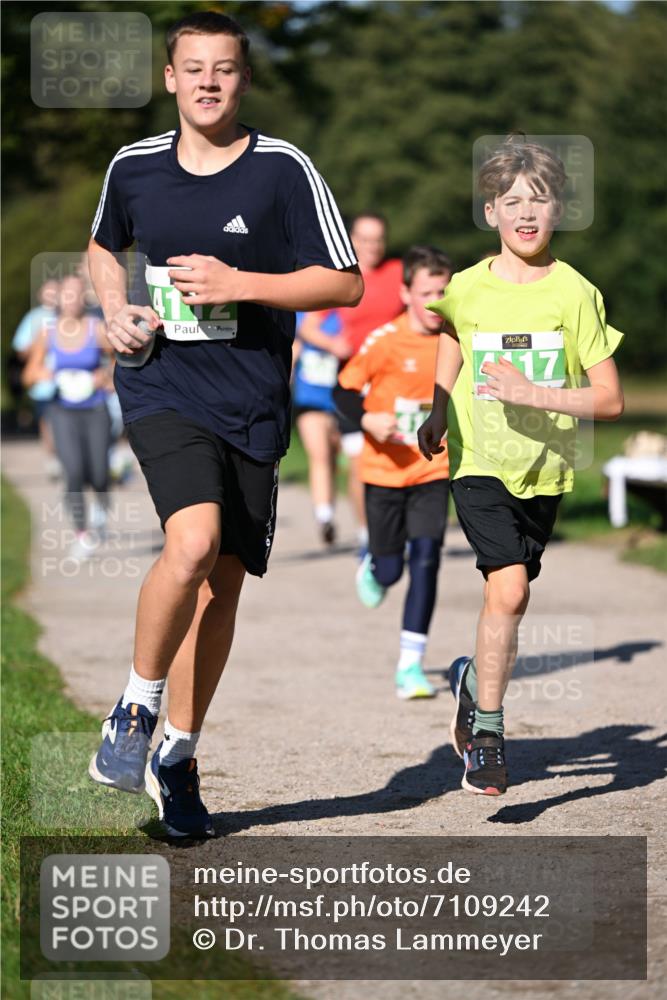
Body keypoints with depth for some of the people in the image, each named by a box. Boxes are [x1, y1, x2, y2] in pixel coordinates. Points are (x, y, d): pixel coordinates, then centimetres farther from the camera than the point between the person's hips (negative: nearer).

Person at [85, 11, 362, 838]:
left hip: (251, 404, 1)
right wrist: (115, 313, 5)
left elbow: (345, 282, -3)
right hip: (161, 388, -1)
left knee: (222, 582, 4)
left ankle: (177, 756, 21)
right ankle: (136, 705, -3)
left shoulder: (283, 170, -3)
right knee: (193, 543, -25)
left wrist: (237, 283, -13)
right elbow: (103, 248, 25)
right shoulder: (134, 167, 5)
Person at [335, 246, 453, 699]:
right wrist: (368, 419, -24)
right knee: (390, 569, 6)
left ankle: (411, 664, -8)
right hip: (385, 470, -1)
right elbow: (344, 390, -7)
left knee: (426, 560, -14)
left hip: (433, 471, 1)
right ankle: (373, 568, 46)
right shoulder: (385, 341, -12)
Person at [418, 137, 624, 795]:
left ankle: (474, 680, 41)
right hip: (479, 462, -2)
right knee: (507, 587, -18)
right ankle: (486, 731, -7)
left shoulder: (575, 293, -5)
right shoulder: (466, 289, -1)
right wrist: (436, 420, 4)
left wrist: (532, 394, -18)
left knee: (512, 592, 12)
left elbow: (609, 399, -7)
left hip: (545, 467, 2)